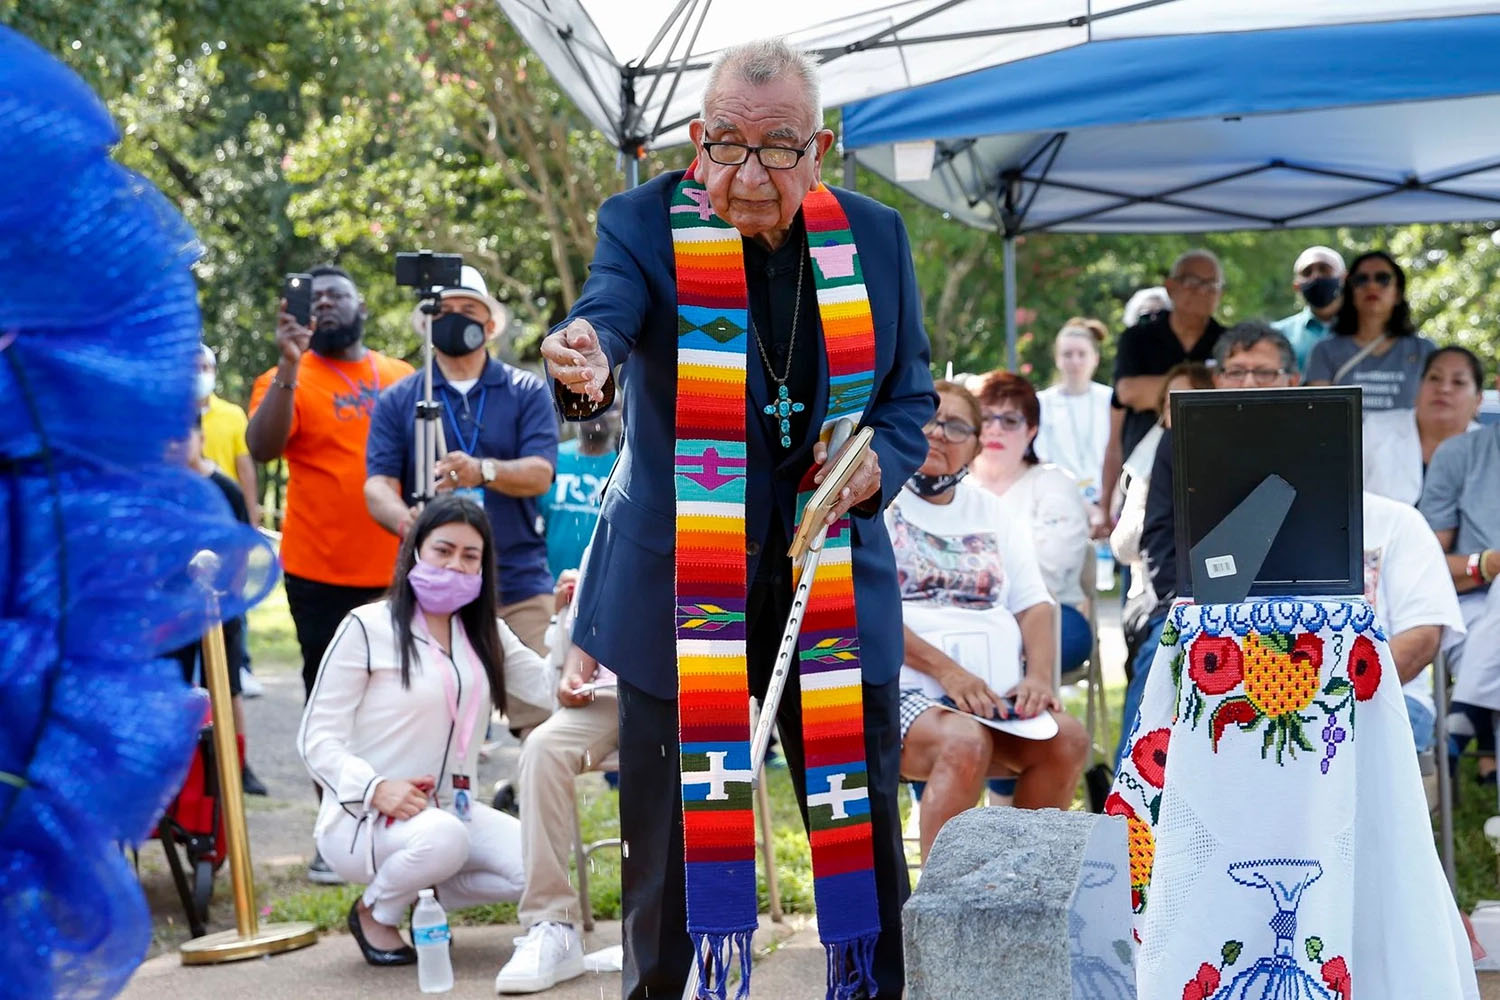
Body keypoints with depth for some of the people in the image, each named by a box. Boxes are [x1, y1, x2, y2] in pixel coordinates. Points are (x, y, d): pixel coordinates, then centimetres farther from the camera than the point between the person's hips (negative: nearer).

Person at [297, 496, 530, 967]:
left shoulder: (486, 633, 13)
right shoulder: (367, 628, -7)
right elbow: (317, 738, -10)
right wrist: (376, 788, -26)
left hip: (452, 810, 6)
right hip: (361, 818, -6)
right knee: (442, 837, -38)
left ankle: (424, 891, 7)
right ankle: (375, 912, -5)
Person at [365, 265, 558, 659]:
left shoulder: (527, 391, 9)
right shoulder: (398, 400, 11)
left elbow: (540, 474, -4)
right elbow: (377, 486, 1)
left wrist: (483, 471, -26)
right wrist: (406, 520, -23)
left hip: (519, 589, 0)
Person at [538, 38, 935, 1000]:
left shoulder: (875, 238, 4)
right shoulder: (645, 225, -6)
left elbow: (911, 395, 12)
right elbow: (607, 308, -28)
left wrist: (880, 464, -9)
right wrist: (585, 357, -52)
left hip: (838, 590, 3)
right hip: (681, 595, -2)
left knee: (866, 845, 9)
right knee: (671, 845, 5)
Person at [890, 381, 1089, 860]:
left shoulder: (993, 512, 22)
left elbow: (1034, 604, 16)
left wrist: (1039, 677, -6)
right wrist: (947, 671, -18)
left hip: (994, 695, 5)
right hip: (899, 690, -5)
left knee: (1067, 739, -22)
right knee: (966, 743, -35)